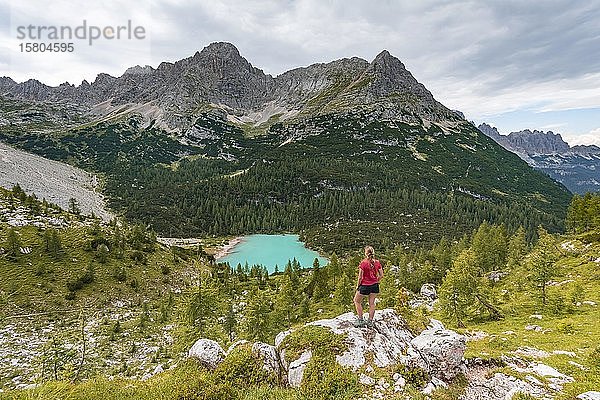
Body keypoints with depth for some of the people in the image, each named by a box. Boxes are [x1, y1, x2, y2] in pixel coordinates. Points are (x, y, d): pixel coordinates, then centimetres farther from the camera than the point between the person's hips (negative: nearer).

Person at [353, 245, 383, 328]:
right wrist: (376, 281, 16)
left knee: (357, 301, 14)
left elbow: (360, 277, -14)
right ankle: (370, 322, 22)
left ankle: (360, 320, 14)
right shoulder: (377, 262, -2)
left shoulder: (363, 263, -17)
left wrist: (358, 285, -1)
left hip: (365, 285, -5)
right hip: (375, 286, 5)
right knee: (372, 303, 14)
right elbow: (381, 275, 3)